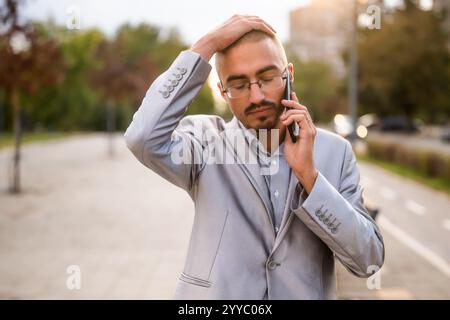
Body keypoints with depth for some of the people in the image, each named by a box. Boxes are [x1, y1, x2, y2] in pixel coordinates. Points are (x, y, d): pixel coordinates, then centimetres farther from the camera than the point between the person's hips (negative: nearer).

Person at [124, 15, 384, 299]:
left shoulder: (335, 151, -5)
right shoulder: (207, 140, -9)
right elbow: (143, 139, -30)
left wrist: (308, 174, -20)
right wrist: (208, 44, -24)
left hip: (306, 293, 1)